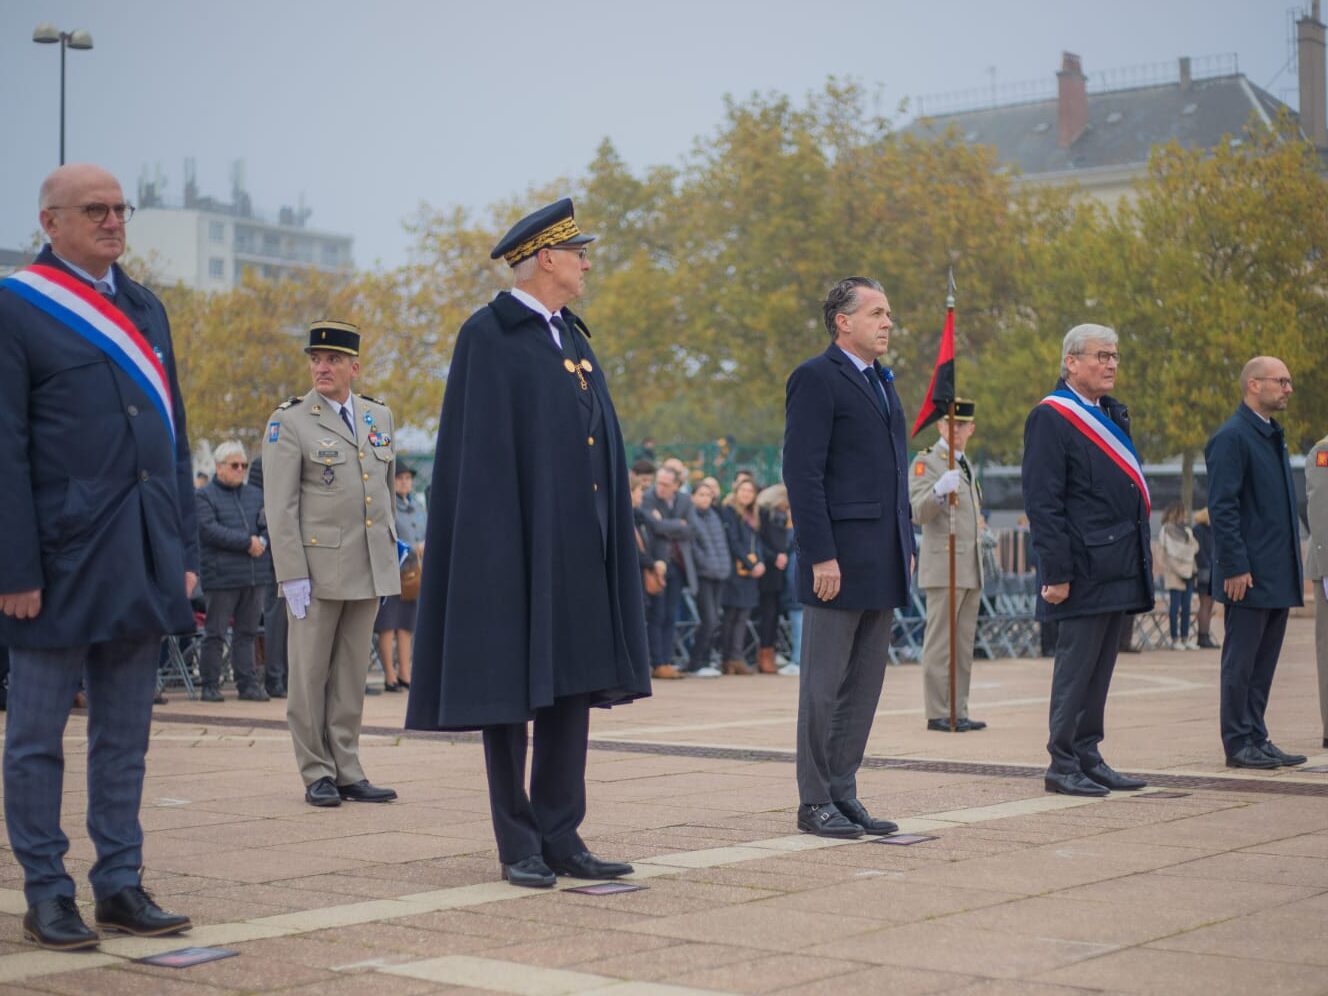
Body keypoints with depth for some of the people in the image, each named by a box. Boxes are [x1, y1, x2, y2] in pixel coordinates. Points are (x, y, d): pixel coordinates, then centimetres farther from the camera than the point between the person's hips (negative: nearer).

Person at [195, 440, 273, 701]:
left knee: (247, 631, 8)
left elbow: (269, 525, 13)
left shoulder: (255, 495, 18)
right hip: (221, 575, -5)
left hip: (254, 574, 5)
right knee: (215, 633, 0)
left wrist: (262, 542, -10)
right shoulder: (203, 496, 0)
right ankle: (210, 686, 6)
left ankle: (248, 683, 12)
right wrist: (247, 541, -14)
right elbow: (208, 530, -13)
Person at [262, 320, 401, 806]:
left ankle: (347, 771, 16)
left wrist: (391, 545, 14)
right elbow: (280, 507, -9)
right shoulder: (289, 421, -5)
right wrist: (292, 575, -13)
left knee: (352, 674, 9)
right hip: (317, 569, -5)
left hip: (369, 571, 5)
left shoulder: (379, 416, 11)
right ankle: (317, 774, 11)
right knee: (309, 674, 3)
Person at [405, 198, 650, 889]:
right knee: (511, 690, 0)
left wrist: (611, 539, 13)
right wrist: (494, 546, -17)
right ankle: (519, 844, 8)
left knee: (573, 685, 7)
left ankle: (561, 837, 14)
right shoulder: (487, 337, -6)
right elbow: (476, 454, -11)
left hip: (577, 547, 8)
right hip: (515, 546, -8)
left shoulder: (574, 339, 17)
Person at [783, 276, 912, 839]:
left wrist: (907, 545, 17)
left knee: (865, 685, 11)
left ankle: (843, 795, 18)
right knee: (824, 685, -1)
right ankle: (815, 802, 6)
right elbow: (802, 473, -15)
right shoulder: (816, 379, -8)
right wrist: (820, 555, -19)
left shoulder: (882, 382, 19)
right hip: (839, 559, -8)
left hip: (883, 561, 9)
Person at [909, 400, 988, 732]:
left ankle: (958, 712, 11)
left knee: (964, 644, 8)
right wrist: (939, 491, -38)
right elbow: (918, 512, -18)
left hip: (971, 569, 8)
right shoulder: (926, 462, -5)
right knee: (940, 643, -7)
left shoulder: (965, 465, 21)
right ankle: (937, 714, -5)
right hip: (944, 566, -8)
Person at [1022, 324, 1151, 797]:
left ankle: (1088, 757, 19)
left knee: (1100, 666, 12)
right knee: (1077, 665, -4)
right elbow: (1042, 503, -15)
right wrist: (1057, 573, -18)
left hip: (1119, 569, 8)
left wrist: (1144, 556, 17)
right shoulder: (1050, 417, -10)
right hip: (1085, 570, -8)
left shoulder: (1113, 413, 17)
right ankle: (1063, 765, 4)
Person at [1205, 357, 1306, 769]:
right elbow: (1222, 507, -17)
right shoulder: (1231, 437, -12)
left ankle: (1257, 739, 18)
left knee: (1264, 662, 12)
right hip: (1249, 576, -9)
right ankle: (1238, 744, 5)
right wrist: (1235, 567, -20)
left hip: (1278, 576, 9)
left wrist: (1293, 566, 17)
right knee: (1241, 662, -1)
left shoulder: (1272, 436, 17)